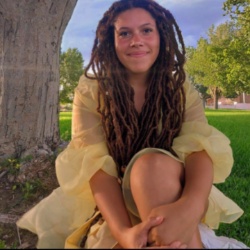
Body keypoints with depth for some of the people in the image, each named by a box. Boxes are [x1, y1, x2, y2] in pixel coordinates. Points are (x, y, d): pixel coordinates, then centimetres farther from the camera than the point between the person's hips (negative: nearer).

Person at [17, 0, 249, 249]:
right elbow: (95, 163, -18)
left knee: (151, 163, -32)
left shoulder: (181, 90, -1)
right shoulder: (90, 91, -5)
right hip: (113, 205, -1)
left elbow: (200, 146, -19)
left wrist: (190, 207, -43)